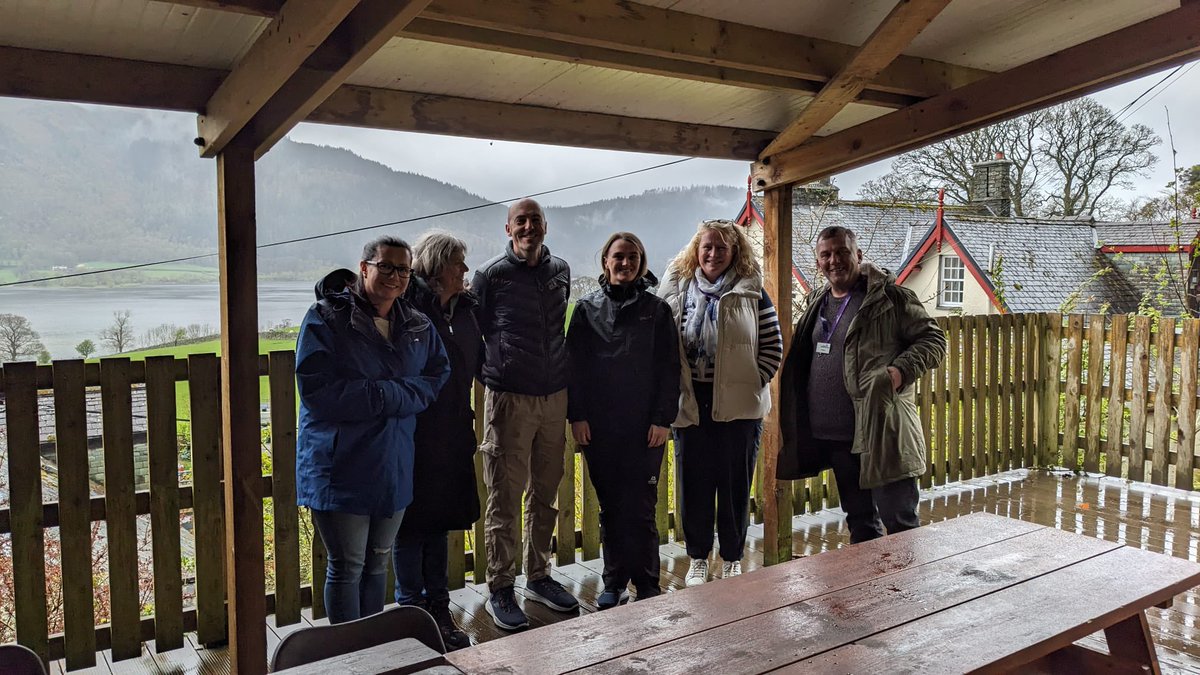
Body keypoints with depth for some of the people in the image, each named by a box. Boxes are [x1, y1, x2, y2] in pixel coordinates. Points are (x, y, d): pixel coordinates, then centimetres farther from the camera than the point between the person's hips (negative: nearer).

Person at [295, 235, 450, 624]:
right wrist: (388, 395, -17)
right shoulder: (327, 318, -10)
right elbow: (316, 391, -18)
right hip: (340, 468, -5)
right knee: (346, 568, 5)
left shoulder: (418, 327, 6)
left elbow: (439, 378, 1)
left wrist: (381, 394, -14)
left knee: (377, 562, 17)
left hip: (394, 469, 5)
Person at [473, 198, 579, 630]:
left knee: (546, 494, 13)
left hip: (555, 396, 5)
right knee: (505, 498, -1)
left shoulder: (561, 271, 9)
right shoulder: (490, 274, -4)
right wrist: (490, 375, 1)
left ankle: (539, 578, 27)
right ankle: (500, 591, 11)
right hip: (508, 399, -4)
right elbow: (473, 332, 3)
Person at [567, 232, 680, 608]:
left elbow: (669, 368, 2)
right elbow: (574, 364, 5)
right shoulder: (587, 309, 7)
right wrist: (576, 415, -3)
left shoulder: (656, 309, 4)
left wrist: (663, 419, -6)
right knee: (610, 507, 9)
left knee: (640, 507, -1)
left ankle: (647, 586, 11)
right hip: (597, 427, 2)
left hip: (644, 428, -1)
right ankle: (614, 583, 20)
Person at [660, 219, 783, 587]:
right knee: (694, 483, 8)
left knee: (735, 484, 8)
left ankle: (733, 559, 23)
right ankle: (698, 559, 24)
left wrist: (751, 385, -7)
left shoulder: (751, 294, -1)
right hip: (691, 405, 2)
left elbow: (773, 348, 0)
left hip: (738, 407, -1)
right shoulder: (678, 291, 4)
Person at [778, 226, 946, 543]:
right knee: (859, 520, 19)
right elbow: (802, 362, 24)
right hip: (833, 435, 7)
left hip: (881, 433, -7)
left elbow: (933, 339, -6)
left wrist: (901, 369, -23)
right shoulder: (818, 303, 13)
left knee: (900, 521, 0)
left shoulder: (888, 297, -7)